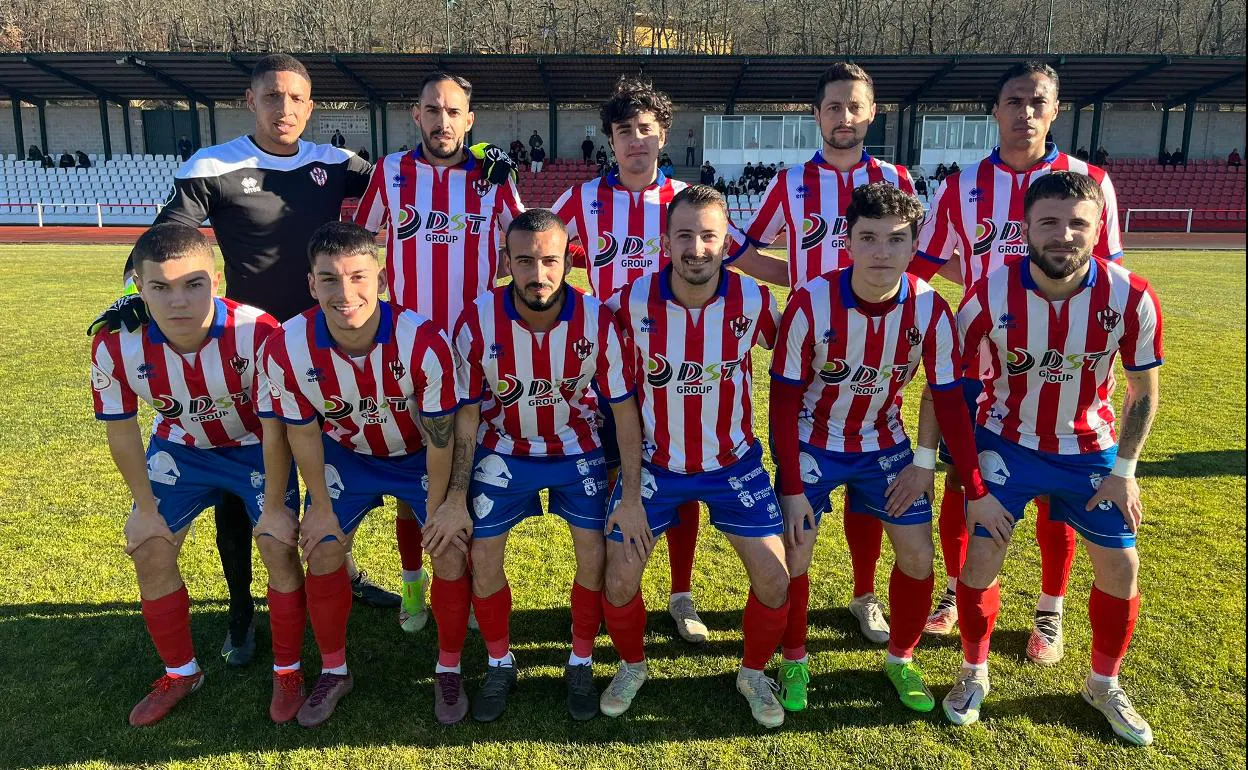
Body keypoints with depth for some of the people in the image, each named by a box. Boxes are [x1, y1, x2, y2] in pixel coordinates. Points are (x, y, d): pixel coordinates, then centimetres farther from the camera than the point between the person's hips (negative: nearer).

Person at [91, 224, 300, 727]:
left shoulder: (257, 333, -35)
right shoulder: (116, 345, -25)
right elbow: (121, 430, -8)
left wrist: (274, 507, -16)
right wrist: (145, 508, -2)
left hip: (256, 447, -3)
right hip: (180, 448, 3)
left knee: (279, 549, -13)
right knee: (150, 552, 1)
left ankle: (287, 672, 11)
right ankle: (180, 672, 26)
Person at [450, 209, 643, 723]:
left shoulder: (597, 321, -23)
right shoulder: (477, 322, -22)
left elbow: (625, 409, -15)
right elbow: (467, 411, -11)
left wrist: (631, 496, -17)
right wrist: (456, 495, -11)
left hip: (577, 449, 0)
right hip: (504, 449, 1)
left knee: (594, 555, -5)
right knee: (483, 556, -2)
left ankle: (581, 665, 20)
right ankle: (500, 665, 23)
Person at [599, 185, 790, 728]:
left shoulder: (753, 300, -16)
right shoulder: (633, 300, -17)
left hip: (733, 463, 1)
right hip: (654, 462, 0)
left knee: (774, 582, -1)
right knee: (619, 582, 2)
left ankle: (754, 673, 30)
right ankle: (632, 666, 33)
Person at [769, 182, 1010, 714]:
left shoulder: (930, 310, -19)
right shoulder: (811, 304, -25)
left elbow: (948, 400, -9)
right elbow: (784, 399, -17)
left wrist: (977, 491, -9)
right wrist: (791, 488, -19)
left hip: (883, 442, 3)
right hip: (812, 442, -2)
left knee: (918, 554, 1)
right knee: (793, 555, -6)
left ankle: (901, 660, 26)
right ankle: (794, 661, 20)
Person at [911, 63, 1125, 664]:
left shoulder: (1089, 182, -1)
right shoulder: (961, 187, 1)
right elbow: (919, 267, 7)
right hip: (977, 365, 1)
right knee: (960, 484, 8)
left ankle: (1050, 614, 27)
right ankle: (956, 591, 30)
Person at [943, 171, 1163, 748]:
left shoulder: (1131, 298, -18)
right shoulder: (990, 296, -22)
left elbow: (1143, 391, -2)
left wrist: (1123, 471, -4)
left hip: (1090, 449, 2)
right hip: (1006, 444, -2)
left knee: (1121, 569, 5)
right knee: (980, 559, -5)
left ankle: (1103, 684, 32)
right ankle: (974, 673, 23)